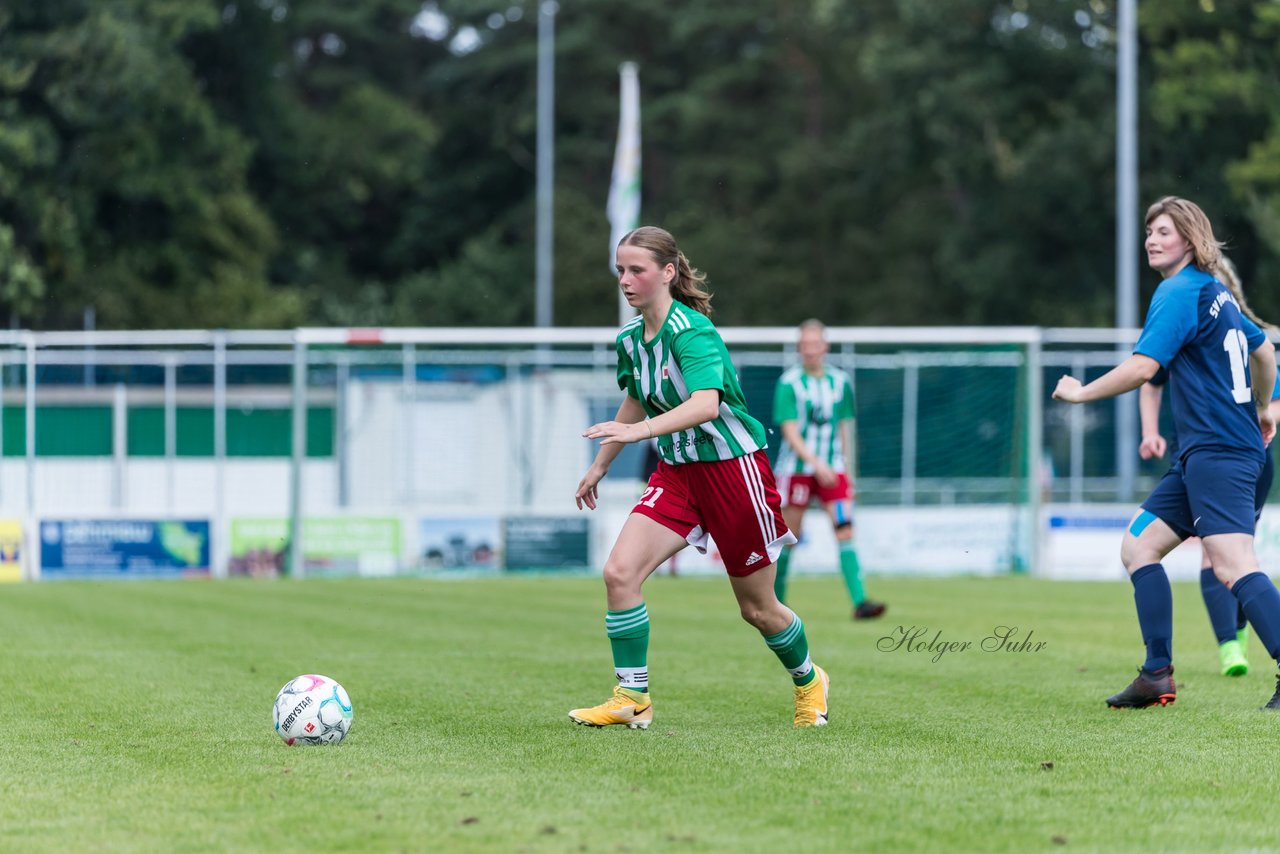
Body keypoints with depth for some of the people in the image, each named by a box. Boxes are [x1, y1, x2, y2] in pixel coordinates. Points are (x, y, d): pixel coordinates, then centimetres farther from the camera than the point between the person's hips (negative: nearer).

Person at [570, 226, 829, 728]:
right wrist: (600, 465, 27)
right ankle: (632, 700, -8)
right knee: (619, 572, -15)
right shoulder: (630, 339, 2)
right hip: (676, 473, 7)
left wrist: (639, 431, -50)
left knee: (756, 608, 6)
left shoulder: (692, 332, -22)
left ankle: (809, 681, 35)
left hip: (734, 466, -7)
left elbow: (706, 404, -38)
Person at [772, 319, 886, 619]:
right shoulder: (789, 383, -7)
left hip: (832, 469, 3)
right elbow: (790, 431, -14)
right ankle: (775, 603, 22)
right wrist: (816, 463, -26)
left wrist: (848, 470, 13)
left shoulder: (840, 381, 6)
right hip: (796, 468, -2)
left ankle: (859, 602, -20)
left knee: (845, 533, -12)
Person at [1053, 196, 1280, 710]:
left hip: (1217, 451, -10)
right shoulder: (1217, 293, 18)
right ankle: (1157, 677, 10)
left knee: (1233, 567, -21)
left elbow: (1142, 366, -19)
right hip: (1202, 455, 10)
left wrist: (1080, 393, -5)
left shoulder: (1181, 292, -10)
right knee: (1139, 546, 11)